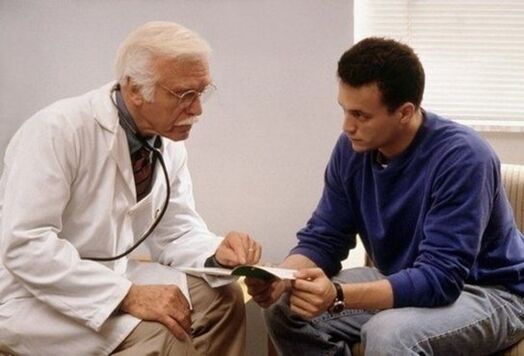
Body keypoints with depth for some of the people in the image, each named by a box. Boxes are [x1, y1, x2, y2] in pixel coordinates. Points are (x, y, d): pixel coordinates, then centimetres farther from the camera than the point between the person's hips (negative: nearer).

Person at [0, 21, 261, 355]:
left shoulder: (170, 143, -1)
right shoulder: (59, 130, -24)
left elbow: (176, 232, 6)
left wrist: (217, 253, -17)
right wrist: (128, 296, -33)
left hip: (108, 278, 8)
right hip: (31, 293, -8)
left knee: (223, 297, -2)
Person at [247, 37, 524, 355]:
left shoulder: (461, 157, -27)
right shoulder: (352, 148, -8)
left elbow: (440, 277, -33)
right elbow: (322, 238, -2)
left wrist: (339, 296, -44)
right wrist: (283, 278, -24)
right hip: (404, 283, 6)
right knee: (284, 306, -7)